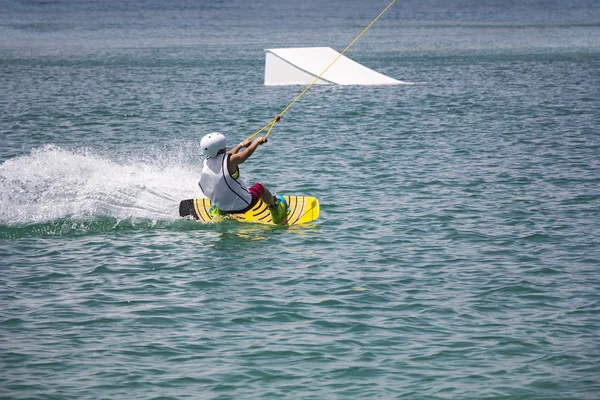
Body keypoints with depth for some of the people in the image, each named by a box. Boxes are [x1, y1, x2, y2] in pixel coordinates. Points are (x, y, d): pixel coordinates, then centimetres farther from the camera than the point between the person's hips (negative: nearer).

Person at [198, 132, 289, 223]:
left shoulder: (206, 162, -9)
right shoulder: (230, 161, -27)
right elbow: (248, 152, -8)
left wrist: (241, 145, 26)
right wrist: (257, 141, 13)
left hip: (223, 208, 5)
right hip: (243, 206, -5)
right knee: (260, 186, 24)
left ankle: (216, 211, 45)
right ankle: (275, 209, 48)